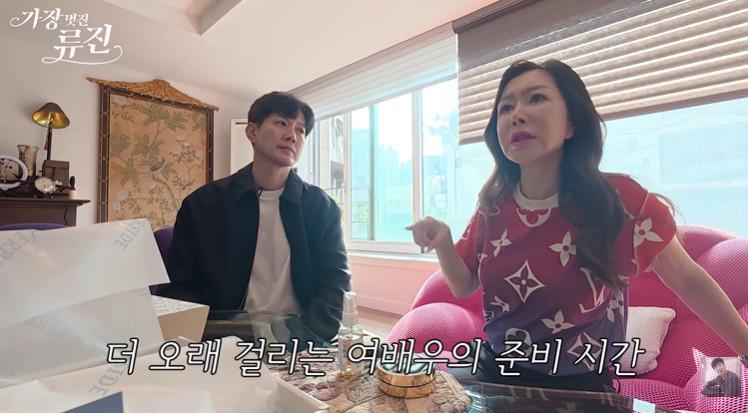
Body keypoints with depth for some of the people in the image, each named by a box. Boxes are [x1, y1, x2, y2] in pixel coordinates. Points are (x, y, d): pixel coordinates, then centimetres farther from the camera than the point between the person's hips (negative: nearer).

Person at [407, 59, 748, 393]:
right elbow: (463, 287, 1)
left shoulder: (620, 200, -16)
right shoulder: (493, 206, -7)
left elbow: (690, 281, -1)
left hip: (578, 387, -2)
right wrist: (443, 244, -17)